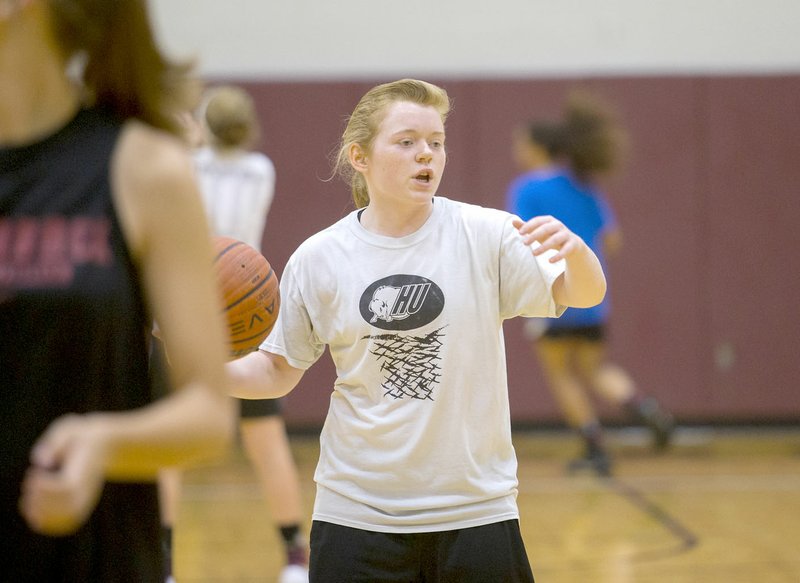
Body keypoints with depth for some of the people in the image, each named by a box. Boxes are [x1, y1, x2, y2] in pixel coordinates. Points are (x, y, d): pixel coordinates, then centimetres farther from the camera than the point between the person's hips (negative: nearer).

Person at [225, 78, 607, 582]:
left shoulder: (486, 235, -4)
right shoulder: (318, 259, 0)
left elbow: (584, 294, -10)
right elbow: (278, 370, 8)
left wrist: (573, 250, -32)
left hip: (476, 512, 0)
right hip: (358, 516, 0)